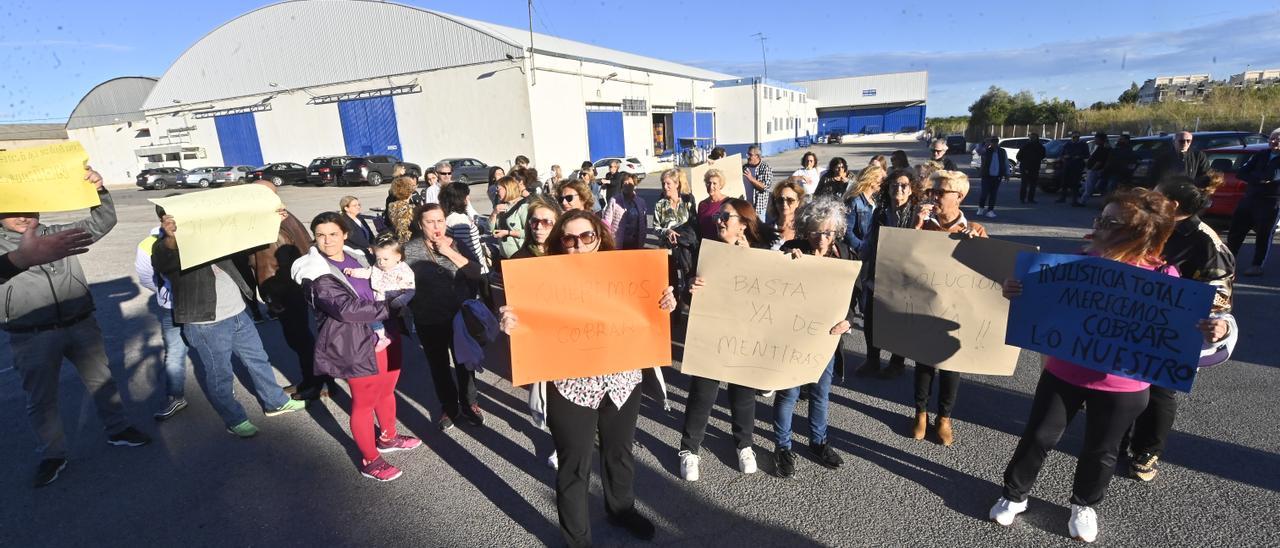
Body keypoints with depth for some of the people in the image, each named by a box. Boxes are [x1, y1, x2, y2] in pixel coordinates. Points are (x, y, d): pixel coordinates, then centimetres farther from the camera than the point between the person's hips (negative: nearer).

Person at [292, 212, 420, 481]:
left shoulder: (357, 258, 6)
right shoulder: (316, 275, -14)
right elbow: (347, 309, -24)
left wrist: (390, 330, -3)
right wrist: (392, 306, -19)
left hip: (384, 337, 7)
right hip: (355, 347, -7)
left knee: (387, 391, 22)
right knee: (364, 403, 7)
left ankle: (388, 437, 46)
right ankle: (370, 460, 26)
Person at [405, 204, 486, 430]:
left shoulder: (456, 244, -4)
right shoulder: (410, 250, -8)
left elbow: (477, 273, -15)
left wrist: (450, 252, -20)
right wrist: (415, 308, -7)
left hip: (461, 317, 1)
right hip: (429, 322, 0)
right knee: (439, 366, 15)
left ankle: (469, 403, 35)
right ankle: (449, 407, 35)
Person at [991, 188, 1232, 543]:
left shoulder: (1164, 278, -14)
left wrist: (1213, 331, -30)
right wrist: (1019, 292, -22)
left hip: (1122, 387, 0)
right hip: (1064, 373, 1)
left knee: (1101, 451, 19)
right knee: (1038, 437, 12)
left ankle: (1084, 504, 45)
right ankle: (1015, 495, 32)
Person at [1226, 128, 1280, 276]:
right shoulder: (1261, 155, 10)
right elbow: (1240, 173, 1)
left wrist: (1253, 177, -5)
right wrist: (1260, 179, -13)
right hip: (1250, 198, 5)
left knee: (1263, 234, 1)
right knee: (1236, 228, 9)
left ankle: (1257, 266, 11)